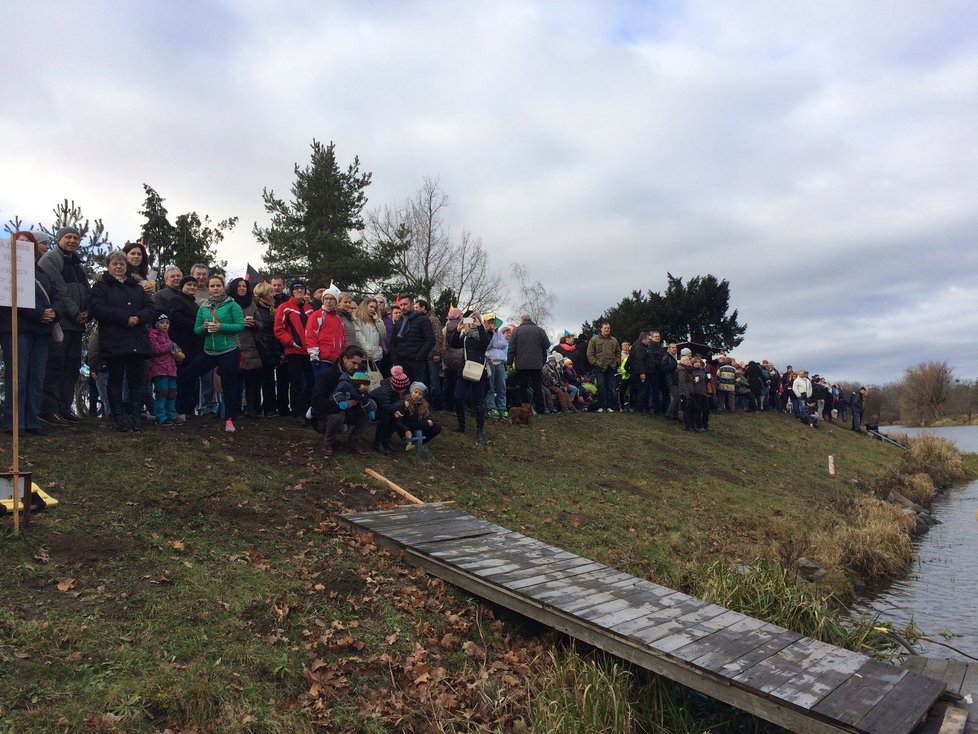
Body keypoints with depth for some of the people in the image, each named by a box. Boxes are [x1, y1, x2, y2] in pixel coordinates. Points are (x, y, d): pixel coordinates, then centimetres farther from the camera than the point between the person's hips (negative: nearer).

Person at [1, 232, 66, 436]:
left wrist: (54, 312, -8)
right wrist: (39, 314, -18)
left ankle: (32, 421, 8)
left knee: (37, 377, 4)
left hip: (41, 331, 6)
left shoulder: (42, 272, 22)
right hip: (17, 329, -5)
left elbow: (57, 298, 14)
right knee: (18, 376, -7)